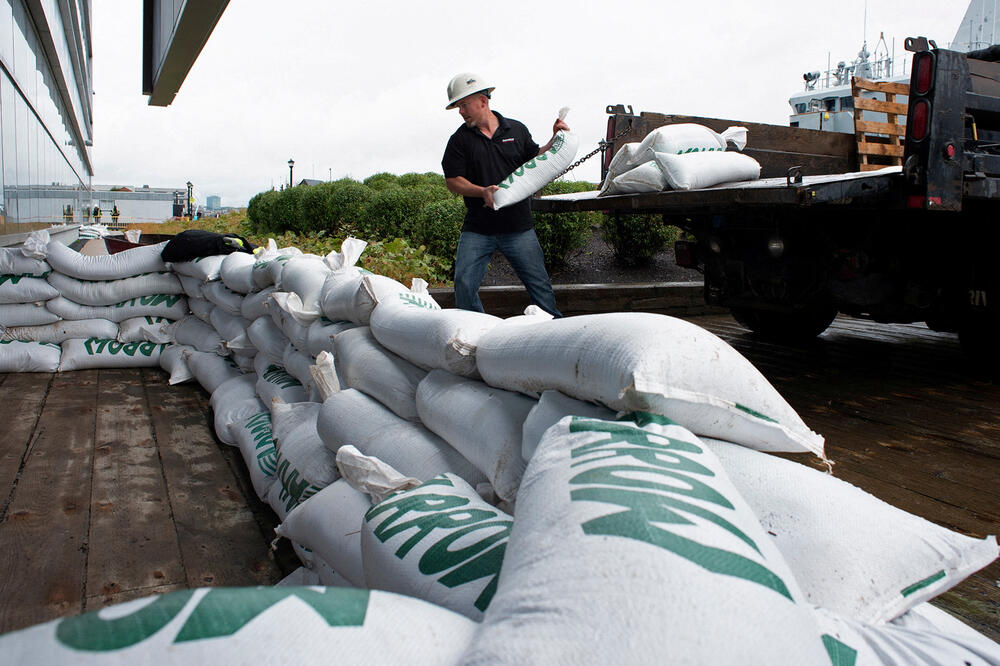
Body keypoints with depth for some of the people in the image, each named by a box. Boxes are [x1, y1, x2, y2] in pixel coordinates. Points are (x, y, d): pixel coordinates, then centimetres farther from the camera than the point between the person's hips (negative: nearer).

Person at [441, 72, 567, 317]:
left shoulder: (517, 130, 8)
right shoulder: (460, 139, 3)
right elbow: (452, 181, -2)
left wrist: (555, 139, 5)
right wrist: (483, 191, -18)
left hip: (518, 228, 0)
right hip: (477, 230, 0)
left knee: (539, 284, 3)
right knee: (464, 284, -6)